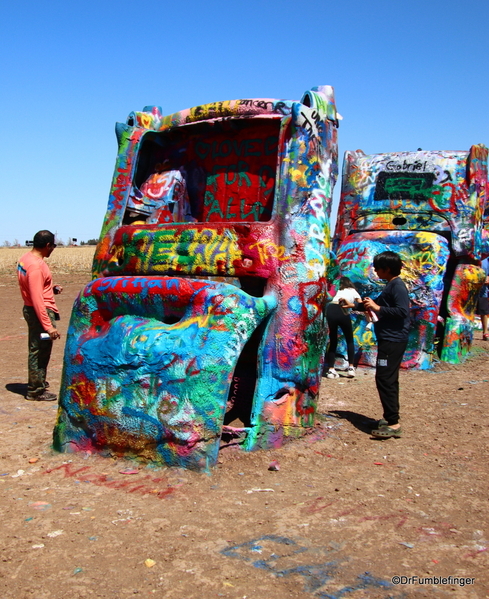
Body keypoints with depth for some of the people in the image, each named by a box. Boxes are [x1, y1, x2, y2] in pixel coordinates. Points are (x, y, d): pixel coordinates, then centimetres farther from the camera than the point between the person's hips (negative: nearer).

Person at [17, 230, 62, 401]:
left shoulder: (25, 259, 7)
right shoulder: (37, 265, -23)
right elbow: (37, 299, -26)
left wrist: (51, 289, 11)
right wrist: (48, 326, -26)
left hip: (30, 310, 10)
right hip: (42, 312, -10)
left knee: (36, 349, 21)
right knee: (40, 351, 0)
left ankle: (37, 382, 35)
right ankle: (36, 390, 10)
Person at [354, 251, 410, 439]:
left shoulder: (397, 286, -14)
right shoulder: (390, 286, 17)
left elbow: (402, 311, -25)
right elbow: (379, 305, 30)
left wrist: (377, 308, -19)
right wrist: (355, 305, 32)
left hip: (393, 340, -11)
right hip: (388, 339, 11)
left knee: (385, 379, -10)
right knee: (388, 379, 15)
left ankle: (393, 424, -8)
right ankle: (390, 418, 24)